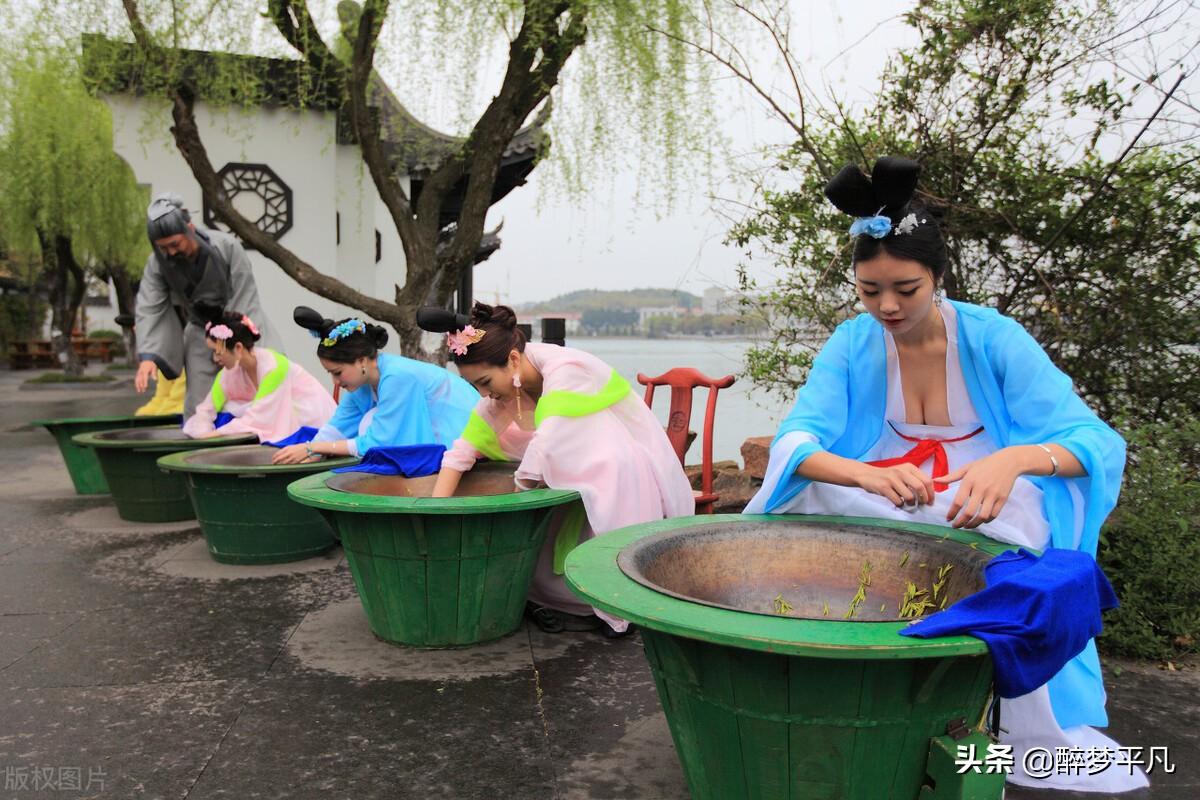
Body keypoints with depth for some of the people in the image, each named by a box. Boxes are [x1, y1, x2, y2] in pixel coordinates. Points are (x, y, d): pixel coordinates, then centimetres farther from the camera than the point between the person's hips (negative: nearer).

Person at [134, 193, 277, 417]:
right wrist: (147, 356, -28)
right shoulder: (157, 263, -14)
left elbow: (245, 298, -18)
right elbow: (148, 309, -16)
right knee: (198, 406, -3)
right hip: (200, 334, 2)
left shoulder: (227, 247, -23)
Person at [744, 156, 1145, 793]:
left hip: (986, 527, -1)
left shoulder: (994, 339, -13)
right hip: (880, 530, 1)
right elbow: (796, 442, -20)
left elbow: (1095, 441, -19)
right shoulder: (853, 344, -8)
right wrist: (869, 475, -43)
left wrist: (1014, 458, -43)